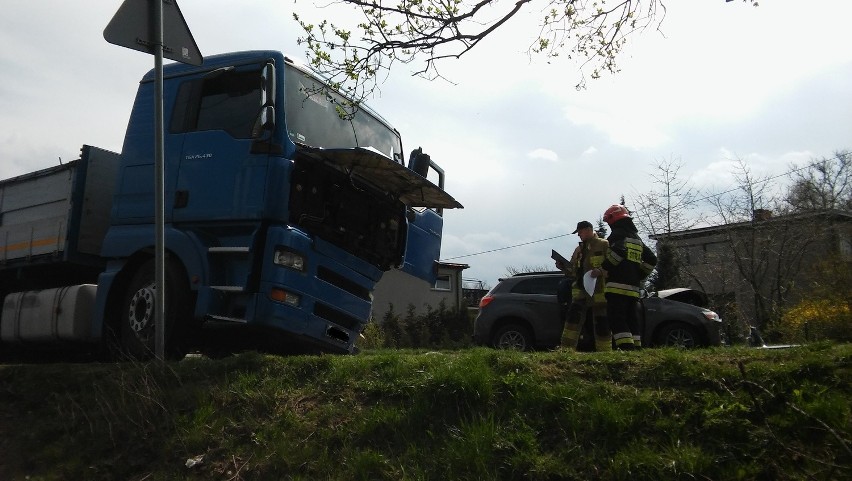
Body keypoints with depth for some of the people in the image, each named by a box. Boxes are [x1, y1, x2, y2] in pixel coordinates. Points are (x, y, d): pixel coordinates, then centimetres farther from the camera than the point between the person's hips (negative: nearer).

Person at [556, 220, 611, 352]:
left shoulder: (604, 245, 1)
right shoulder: (578, 250, 21)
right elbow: (573, 273, 22)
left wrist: (601, 271, -25)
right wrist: (563, 267, 2)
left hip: (599, 292, -5)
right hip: (581, 291, 6)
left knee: (601, 323, -1)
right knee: (573, 316, -9)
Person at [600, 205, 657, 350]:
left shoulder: (618, 235, -4)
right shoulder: (637, 238, 23)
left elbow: (618, 252, -24)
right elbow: (651, 259, 24)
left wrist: (603, 269, -17)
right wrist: (640, 276, 22)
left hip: (617, 285, -8)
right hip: (634, 288, 9)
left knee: (616, 319, -10)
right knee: (631, 320, 12)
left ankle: (626, 347, -20)